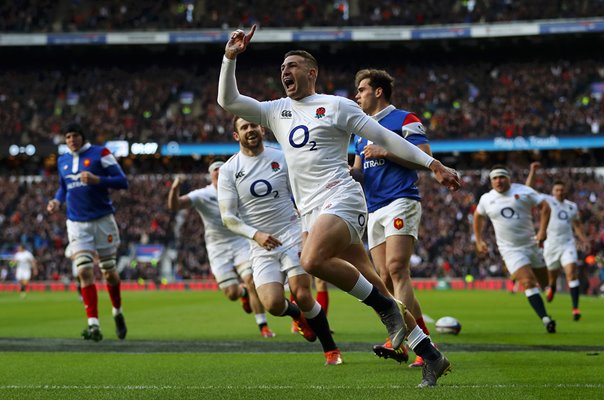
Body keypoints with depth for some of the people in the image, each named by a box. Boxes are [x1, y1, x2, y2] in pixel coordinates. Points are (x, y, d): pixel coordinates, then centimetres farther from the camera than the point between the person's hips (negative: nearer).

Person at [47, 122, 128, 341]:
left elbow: (123, 181, -10)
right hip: (76, 223, 3)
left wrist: (96, 179, -24)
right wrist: (57, 201, 4)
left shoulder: (100, 154, -6)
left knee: (108, 271, 8)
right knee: (85, 271, -13)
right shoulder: (62, 161, 10)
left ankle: (117, 313, 34)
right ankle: (93, 325, -15)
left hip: (102, 221, -3)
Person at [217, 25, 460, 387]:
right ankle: (430, 355, 5)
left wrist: (434, 165, 1)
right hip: (311, 212, 6)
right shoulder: (276, 111, 18)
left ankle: (383, 305, -14)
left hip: (341, 199, -6)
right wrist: (231, 57, 1)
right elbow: (228, 101, 14)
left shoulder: (336, 106, 2)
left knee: (312, 260, -32)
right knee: (370, 285, 1)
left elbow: (385, 138, 3)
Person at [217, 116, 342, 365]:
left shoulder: (281, 158, 3)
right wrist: (255, 234, -16)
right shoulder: (229, 171, 1)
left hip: (292, 236, 0)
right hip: (262, 247, 0)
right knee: (273, 304, -17)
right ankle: (297, 315, 20)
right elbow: (228, 217, -1)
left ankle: (331, 350, 3)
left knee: (302, 295, -15)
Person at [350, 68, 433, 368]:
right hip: (374, 210, 8)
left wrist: (384, 152, -12)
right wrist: (347, 171, 2)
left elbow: (425, 157, -10)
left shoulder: (404, 120, 0)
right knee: (385, 278, 0)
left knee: (396, 269, -21)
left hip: (401, 201, -8)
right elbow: (359, 173, 24)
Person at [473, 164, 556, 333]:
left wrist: (542, 231, -13)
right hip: (511, 250, -2)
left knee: (543, 282, 9)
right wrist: (479, 241, 17)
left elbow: (545, 207, -3)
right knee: (528, 282, -18)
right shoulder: (486, 199, 2)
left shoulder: (523, 191, -5)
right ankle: (546, 319, -22)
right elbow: (478, 216, 20)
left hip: (531, 244, 2)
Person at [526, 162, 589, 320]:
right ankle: (551, 288, 47)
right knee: (553, 275, 8)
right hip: (551, 245, -2)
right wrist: (533, 172, -16)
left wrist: (584, 240, 16)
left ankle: (575, 307, -20)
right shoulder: (547, 200, -1)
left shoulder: (572, 206, 11)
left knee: (572, 272, -16)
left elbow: (577, 225, 24)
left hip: (567, 244, 2)